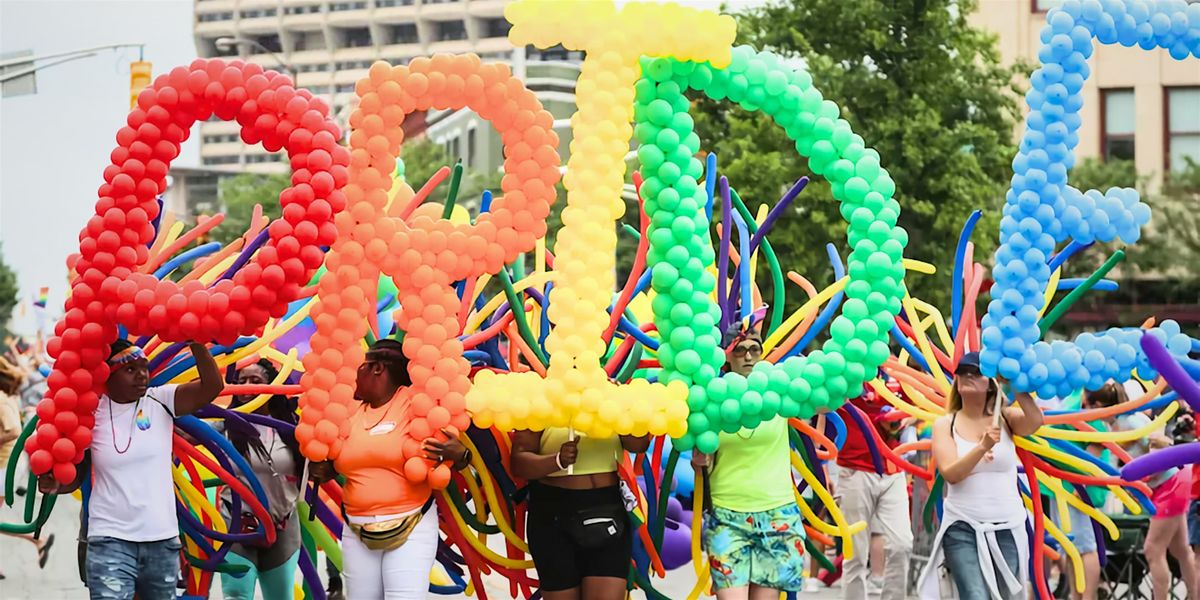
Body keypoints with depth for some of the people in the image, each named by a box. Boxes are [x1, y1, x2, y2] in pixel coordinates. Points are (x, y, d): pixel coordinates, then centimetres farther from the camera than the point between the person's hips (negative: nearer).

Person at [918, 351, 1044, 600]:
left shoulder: (1005, 418, 3)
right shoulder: (945, 425, 2)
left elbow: (1035, 421, -19)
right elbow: (951, 473, -12)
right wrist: (982, 447, -28)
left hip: (1007, 528, 2)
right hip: (963, 529, -1)